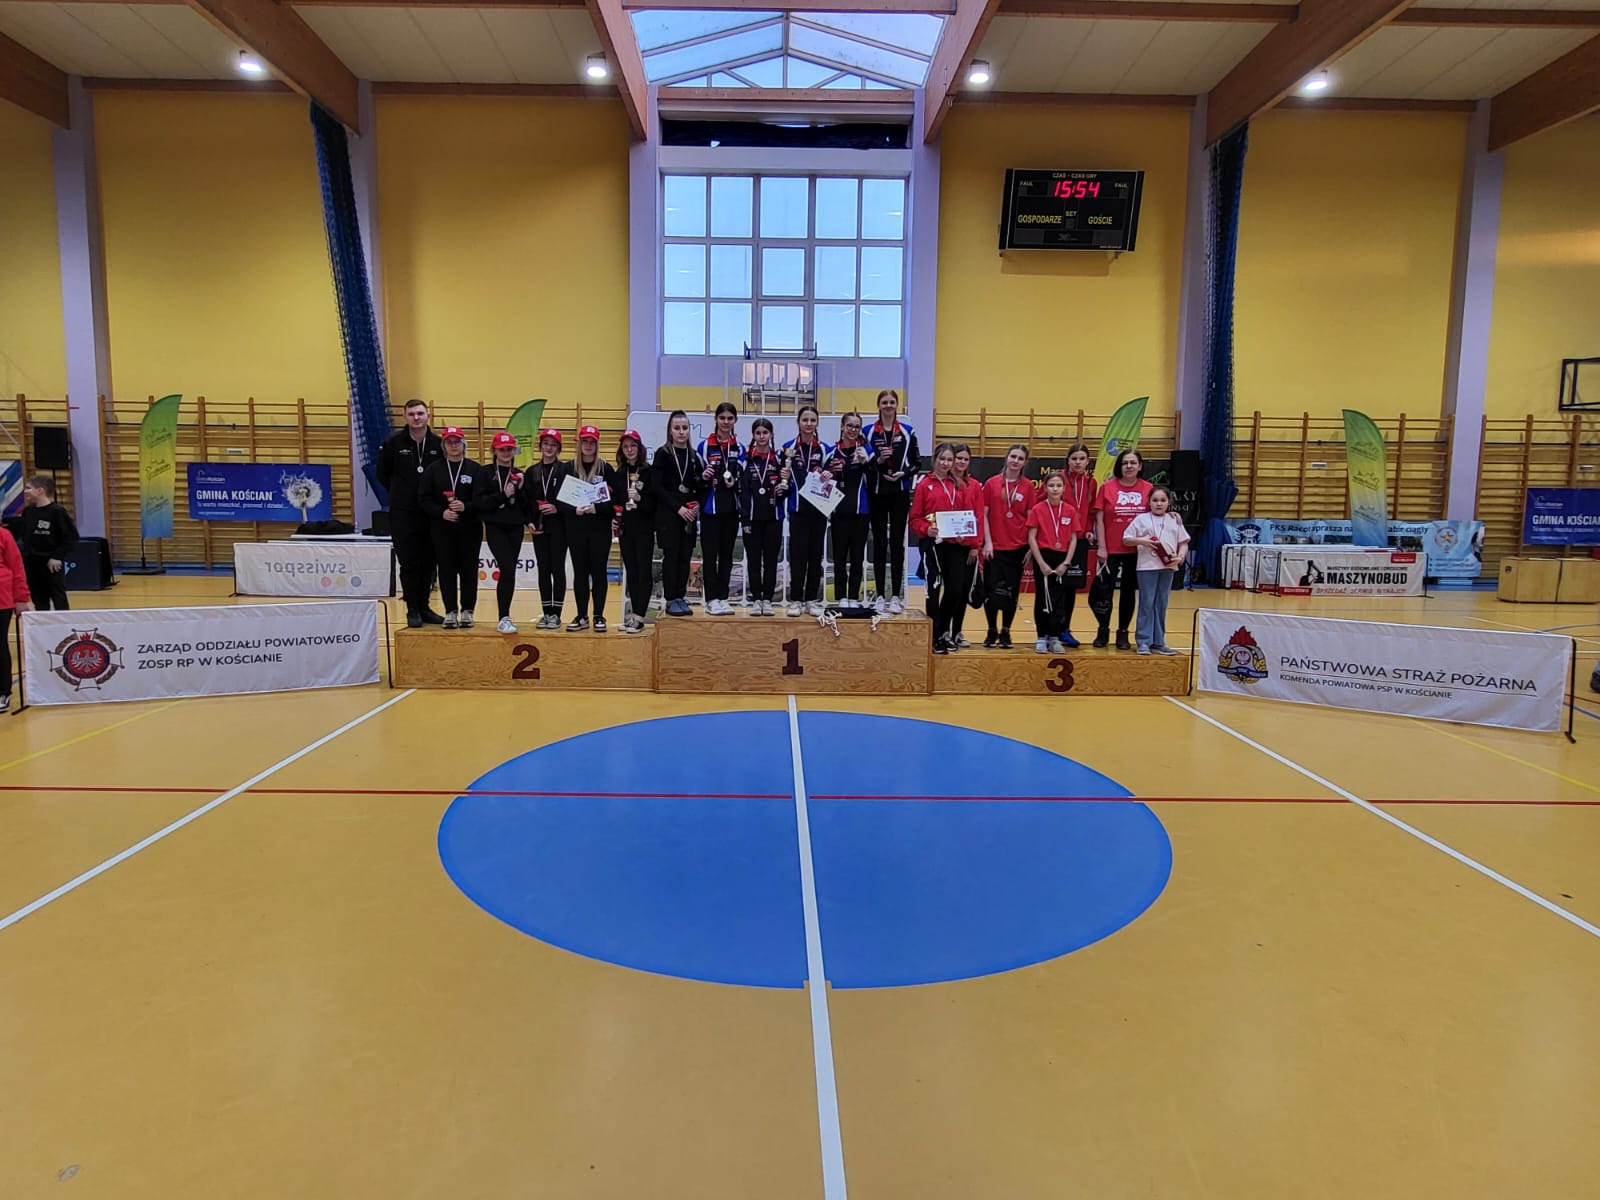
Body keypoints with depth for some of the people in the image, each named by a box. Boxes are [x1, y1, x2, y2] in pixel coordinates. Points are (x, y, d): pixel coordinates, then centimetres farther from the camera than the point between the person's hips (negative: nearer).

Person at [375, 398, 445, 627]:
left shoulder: (438, 444, 1)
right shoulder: (394, 443, -1)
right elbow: (382, 474, 11)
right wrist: (399, 494, 10)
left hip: (431, 514, 2)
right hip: (402, 514, -1)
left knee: (428, 563, 7)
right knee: (409, 564, 0)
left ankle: (424, 607, 19)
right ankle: (413, 610, 8)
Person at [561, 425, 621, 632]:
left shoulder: (606, 468, 2)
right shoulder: (569, 468, 5)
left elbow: (617, 497, -5)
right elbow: (559, 498, 1)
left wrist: (596, 508, -16)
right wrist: (574, 510, -16)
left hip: (600, 528, -1)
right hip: (576, 528, 1)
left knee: (598, 572, 3)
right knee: (580, 572, 6)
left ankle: (599, 616, 11)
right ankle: (582, 616, 14)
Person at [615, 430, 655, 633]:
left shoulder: (649, 471, -3)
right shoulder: (618, 474, 11)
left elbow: (655, 501, -8)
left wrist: (639, 498, -23)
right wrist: (614, 517, 0)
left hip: (644, 528, -5)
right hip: (625, 529, 5)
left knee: (643, 572, -5)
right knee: (630, 572, 8)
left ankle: (638, 617, -6)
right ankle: (634, 613, 13)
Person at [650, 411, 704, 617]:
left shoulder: (694, 456, 11)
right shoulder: (663, 454, -2)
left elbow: (699, 489, 14)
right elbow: (656, 487, -8)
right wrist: (678, 507, -13)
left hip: (688, 514, 4)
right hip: (668, 513, -4)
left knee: (685, 556, 4)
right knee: (671, 555, -3)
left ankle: (681, 597, 13)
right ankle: (670, 600, 3)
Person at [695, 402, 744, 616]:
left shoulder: (739, 448, 9)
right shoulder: (704, 446, 0)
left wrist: (735, 481, -11)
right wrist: (703, 477, -19)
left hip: (731, 508, 3)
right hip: (710, 508, -3)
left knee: (727, 554, 7)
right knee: (710, 554, -1)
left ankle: (723, 598, 13)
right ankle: (711, 599, 4)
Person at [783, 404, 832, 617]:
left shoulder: (825, 449, 5)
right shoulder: (788, 448, 2)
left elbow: (832, 479, 8)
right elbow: (782, 479, 6)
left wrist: (829, 478, -13)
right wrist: (784, 479, -16)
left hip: (819, 509, 1)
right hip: (798, 508, -1)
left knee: (816, 555, 6)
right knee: (797, 554, -2)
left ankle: (813, 600, 13)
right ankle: (795, 600, 5)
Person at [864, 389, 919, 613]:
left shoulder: (908, 432, 5)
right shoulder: (869, 432, 3)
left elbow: (917, 462, 7)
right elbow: (862, 464, 3)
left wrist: (903, 473, -10)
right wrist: (877, 461, -15)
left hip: (900, 494, 0)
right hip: (877, 493, 0)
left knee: (897, 543, 0)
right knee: (879, 544, 3)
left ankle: (896, 596, 6)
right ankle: (880, 596, 9)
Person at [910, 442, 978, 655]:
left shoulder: (958, 485, 11)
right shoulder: (925, 485, 1)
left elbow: (969, 516, 11)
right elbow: (915, 518, -1)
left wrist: (974, 545, 4)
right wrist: (926, 529, -20)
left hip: (956, 544, 4)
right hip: (933, 543, -4)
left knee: (956, 589, 6)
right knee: (935, 589, -2)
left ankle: (945, 632, 25)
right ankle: (935, 637, 6)